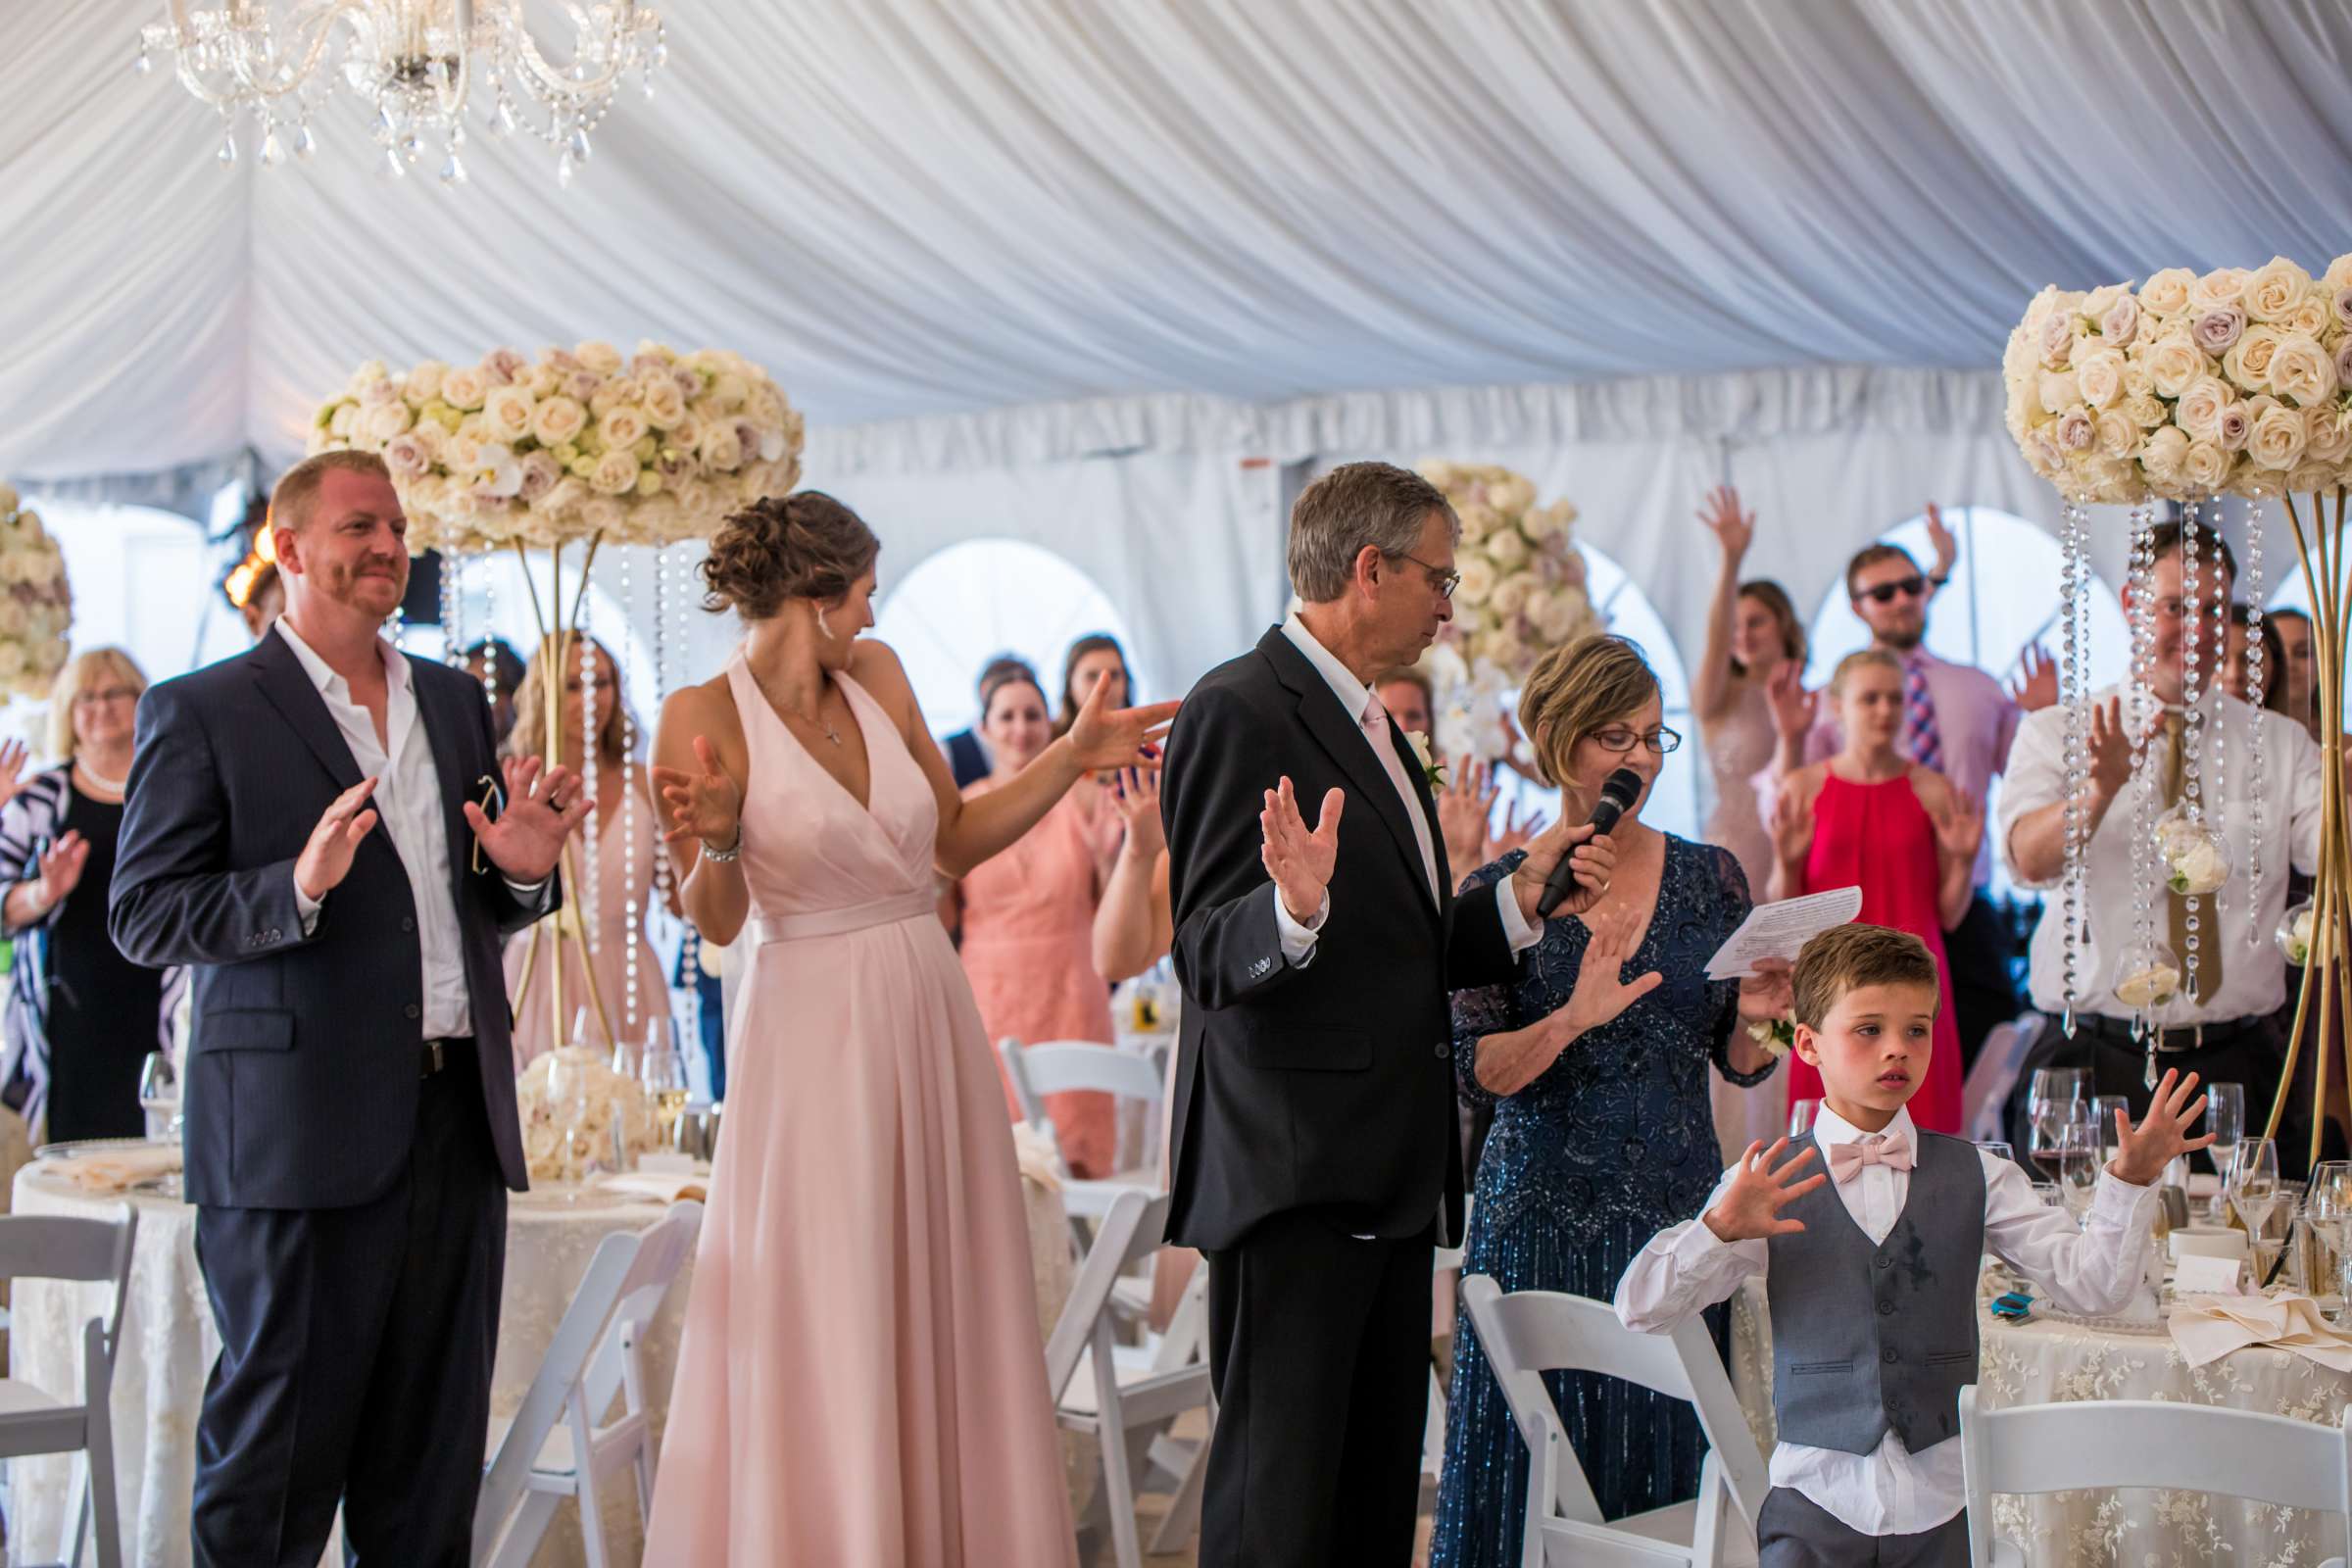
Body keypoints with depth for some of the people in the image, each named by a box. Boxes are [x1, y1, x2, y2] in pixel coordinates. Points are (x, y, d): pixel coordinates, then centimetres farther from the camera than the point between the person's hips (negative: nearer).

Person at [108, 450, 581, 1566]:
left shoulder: (454, 701, 17)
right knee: (277, 1451, 1)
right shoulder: (199, 713, -1)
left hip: (459, 1122, 6)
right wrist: (297, 886, -22)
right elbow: (142, 916, -7)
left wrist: (522, 873, -1)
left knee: (432, 1470, 11)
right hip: (303, 1128, -6)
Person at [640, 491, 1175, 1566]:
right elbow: (715, 923, -10)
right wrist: (718, 840, -29)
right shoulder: (706, 717, -8)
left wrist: (1073, 757, 9)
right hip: (812, 1029, -6)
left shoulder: (877, 675, 8)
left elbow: (956, 840, 15)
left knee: (948, 1308, 10)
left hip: (929, 1021, 6)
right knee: (826, 1331, -2)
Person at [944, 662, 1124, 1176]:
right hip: (990, 997, 0)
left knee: (1075, 1161, -3)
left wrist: (1108, 858, -12)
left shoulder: (1084, 799, 2)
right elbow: (944, 919, 6)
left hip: (1067, 997, 0)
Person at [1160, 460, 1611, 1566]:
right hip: (1292, 1177, -9)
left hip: (1390, 1175, 9)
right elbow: (1211, 958, -15)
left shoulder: (1369, 725, 21)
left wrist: (1520, 900, 10)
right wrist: (1296, 911, -35)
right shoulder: (1240, 710, -9)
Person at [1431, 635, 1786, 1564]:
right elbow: (1475, 1070, -8)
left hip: (1680, 1212, 2)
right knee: (1539, 1480, 0)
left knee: (1667, 1470, 5)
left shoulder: (1710, 877, 6)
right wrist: (1572, 1020, -23)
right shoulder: (1501, 892, -1)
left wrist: (1754, 1018, -12)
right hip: (1543, 1217, -2)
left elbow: (1742, 1065, 9)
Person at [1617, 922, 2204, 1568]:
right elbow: (1640, 1309, -7)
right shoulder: (1767, 1181, -2)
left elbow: (2090, 1286, -4)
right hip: (1817, 1497, -1)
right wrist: (1722, 1229, -24)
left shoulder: (1976, 1178, 4)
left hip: (1944, 1502, 1)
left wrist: (2131, 1177, -18)